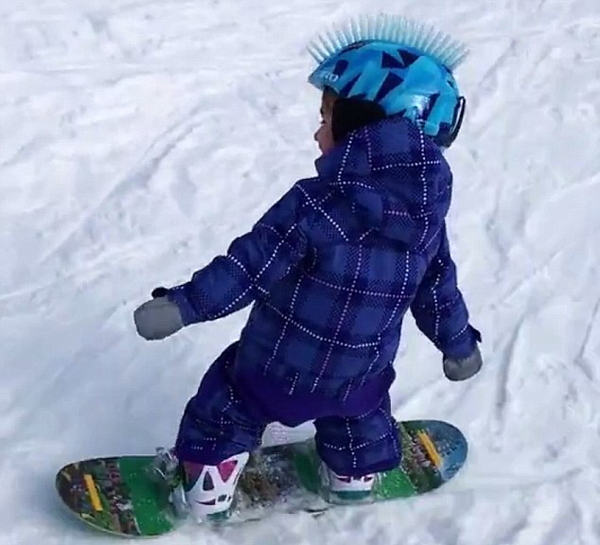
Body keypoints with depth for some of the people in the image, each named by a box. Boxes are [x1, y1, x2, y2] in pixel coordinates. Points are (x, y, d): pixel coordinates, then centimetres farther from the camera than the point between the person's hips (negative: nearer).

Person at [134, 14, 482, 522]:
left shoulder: (315, 203, -28)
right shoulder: (429, 214, -11)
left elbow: (249, 267, -28)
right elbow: (438, 290, 1)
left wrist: (181, 306, -21)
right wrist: (460, 344, 18)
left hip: (280, 367, -4)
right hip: (360, 371, 5)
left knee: (230, 406, 21)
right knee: (359, 408, 36)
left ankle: (209, 490, 31)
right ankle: (355, 473, 54)